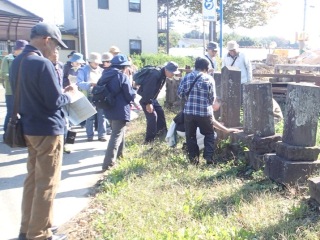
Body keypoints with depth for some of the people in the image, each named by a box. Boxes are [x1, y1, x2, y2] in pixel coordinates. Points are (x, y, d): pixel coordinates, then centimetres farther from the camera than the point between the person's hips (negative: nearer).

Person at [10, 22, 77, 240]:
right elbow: (54, 102, -20)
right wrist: (69, 95, 0)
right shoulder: (42, 64, -19)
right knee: (47, 184, 1)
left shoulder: (17, 62, 10)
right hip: (48, 130, -9)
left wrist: (59, 92, 12)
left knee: (33, 179, 17)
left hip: (29, 128, 9)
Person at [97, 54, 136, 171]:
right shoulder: (123, 76, -13)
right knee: (117, 136, -5)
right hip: (120, 110, -8)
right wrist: (134, 91, 9)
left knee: (119, 132, 26)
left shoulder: (105, 75, 9)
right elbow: (130, 96, -11)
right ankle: (108, 163, -9)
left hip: (109, 109, 8)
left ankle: (119, 154, 38)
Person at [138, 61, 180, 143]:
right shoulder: (155, 75, -29)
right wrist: (148, 103, -28)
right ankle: (149, 139, -2)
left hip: (152, 98, 10)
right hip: (144, 98, -10)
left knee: (160, 112, 14)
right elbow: (148, 90, -31)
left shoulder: (163, 75, 1)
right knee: (152, 116, -12)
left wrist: (151, 101, 14)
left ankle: (161, 131, 31)